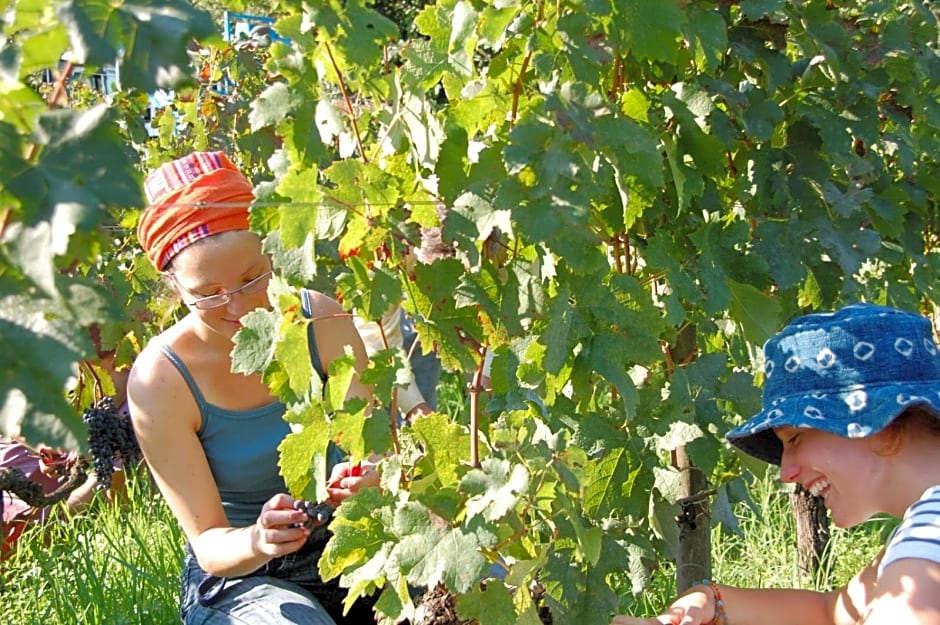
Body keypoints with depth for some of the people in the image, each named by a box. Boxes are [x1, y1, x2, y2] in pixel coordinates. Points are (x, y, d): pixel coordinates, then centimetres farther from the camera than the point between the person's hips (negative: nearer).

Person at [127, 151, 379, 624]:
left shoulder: (320, 321, -10)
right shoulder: (160, 380, -18)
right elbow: (207, 545, -14)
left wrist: (365, 481, -33)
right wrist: (255, 543, -37)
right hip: (236, 576, -2)